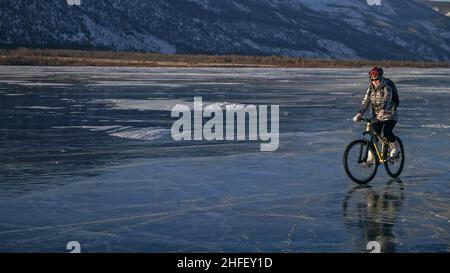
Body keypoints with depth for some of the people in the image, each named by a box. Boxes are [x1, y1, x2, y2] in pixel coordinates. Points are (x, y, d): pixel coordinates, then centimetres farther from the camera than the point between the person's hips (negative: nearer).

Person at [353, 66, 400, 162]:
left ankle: (395, 148, 1)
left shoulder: (386, 88, -13)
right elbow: (365, 102, -2)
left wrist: (383, 109, -51)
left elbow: (386, 99, -31)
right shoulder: (370, 89, 3)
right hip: (377, 117, 5)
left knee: (387, 133, -25)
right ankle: (371, 157, 11)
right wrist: (359, 114, -18)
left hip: (389, 115, -5)